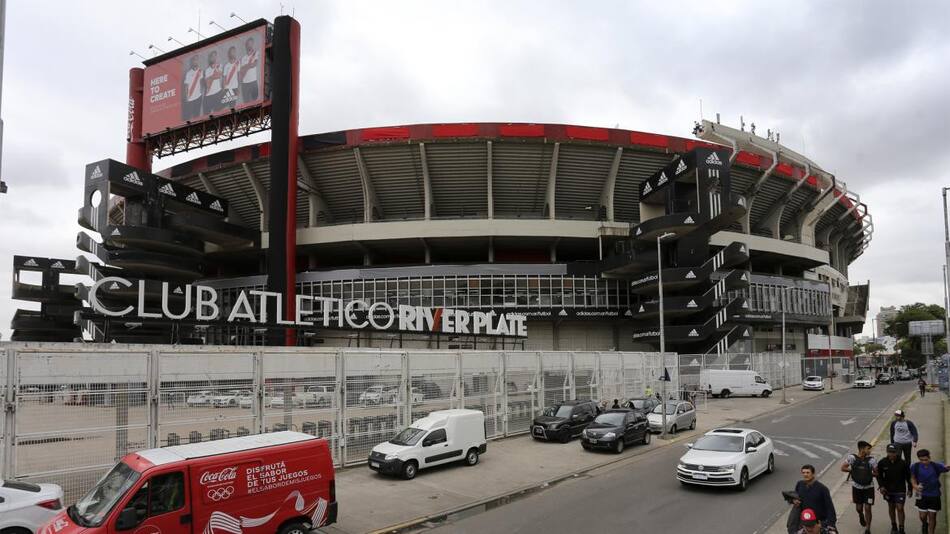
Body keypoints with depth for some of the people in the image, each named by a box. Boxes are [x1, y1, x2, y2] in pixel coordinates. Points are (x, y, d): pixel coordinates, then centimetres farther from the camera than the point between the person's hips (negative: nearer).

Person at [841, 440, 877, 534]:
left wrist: (869, 474, -14)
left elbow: (876, 473, -4)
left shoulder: (871, 460, -12)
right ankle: (861, 516, 49)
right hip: (856, 487, 1)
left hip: (869, 487, -1)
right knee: (858, 507, 14)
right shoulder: (852, 458, -13)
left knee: (867, 508, 0)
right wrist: (852, 470, -13)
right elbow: (843, 468, -7)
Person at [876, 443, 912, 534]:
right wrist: (881, 486, -10)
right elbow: (879, 475, 2)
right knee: (891, 507, 16)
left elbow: (908, 477, -2)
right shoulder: (882, 463, -11)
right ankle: (893, 526, 33)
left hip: (900, 490, -2)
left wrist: (910, 489, 3)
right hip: (888, 489, 3)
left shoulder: (903, 463, -16)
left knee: (900, 508, -7)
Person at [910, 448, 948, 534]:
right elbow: (912, 478, 3)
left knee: (932, 516, 5)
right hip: (922, 495, 1)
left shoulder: (936, 466, -11)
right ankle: (924, 524, 40)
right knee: (923, 516, 7)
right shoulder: (915, 467, -8)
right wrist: (915, 486, -15)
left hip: (934, 495, -1)